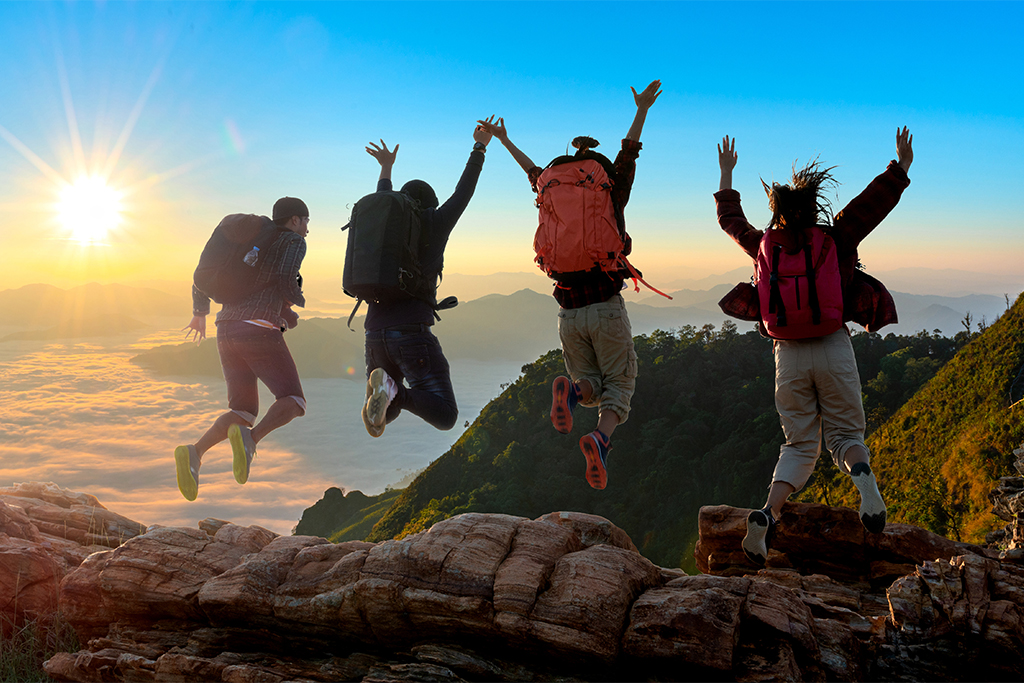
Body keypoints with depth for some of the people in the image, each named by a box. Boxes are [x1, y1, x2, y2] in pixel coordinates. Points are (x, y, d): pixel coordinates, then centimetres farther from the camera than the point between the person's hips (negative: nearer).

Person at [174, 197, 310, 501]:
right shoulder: (294, 241, 6)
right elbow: (285, 280, -13)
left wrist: (199, 313, 40)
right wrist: (297, 302, 10)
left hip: (227, 332, 7)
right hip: (259, 330, -7)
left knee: (244, 414, 11)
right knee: (293, 402, 2)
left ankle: (194, 453, -16)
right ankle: (251, 439, -29)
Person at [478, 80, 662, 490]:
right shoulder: (611, 204, 1)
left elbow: (534, 172, 22)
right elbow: (628, 158, 7)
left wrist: (504, 141, 35)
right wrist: (642, 112, 12)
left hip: (569, 314, 3)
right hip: (606, 310, -3)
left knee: (591, 385, 17)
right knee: (619, 384, 6)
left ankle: (571, 390, -21)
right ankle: (601, 439, -25)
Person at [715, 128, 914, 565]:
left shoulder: (764, 247, 6)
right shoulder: (834, 240, 0)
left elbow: (730, 220, 22)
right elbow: (873, 204, 3)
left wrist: (726, 176, 33)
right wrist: (901, 168, 15)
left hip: (788, 355, 2)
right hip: (834, 350, -1)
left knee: (800, 445, 10)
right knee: (844, 434, 12)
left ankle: (769, 512, -15)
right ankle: (861, 472, -26)